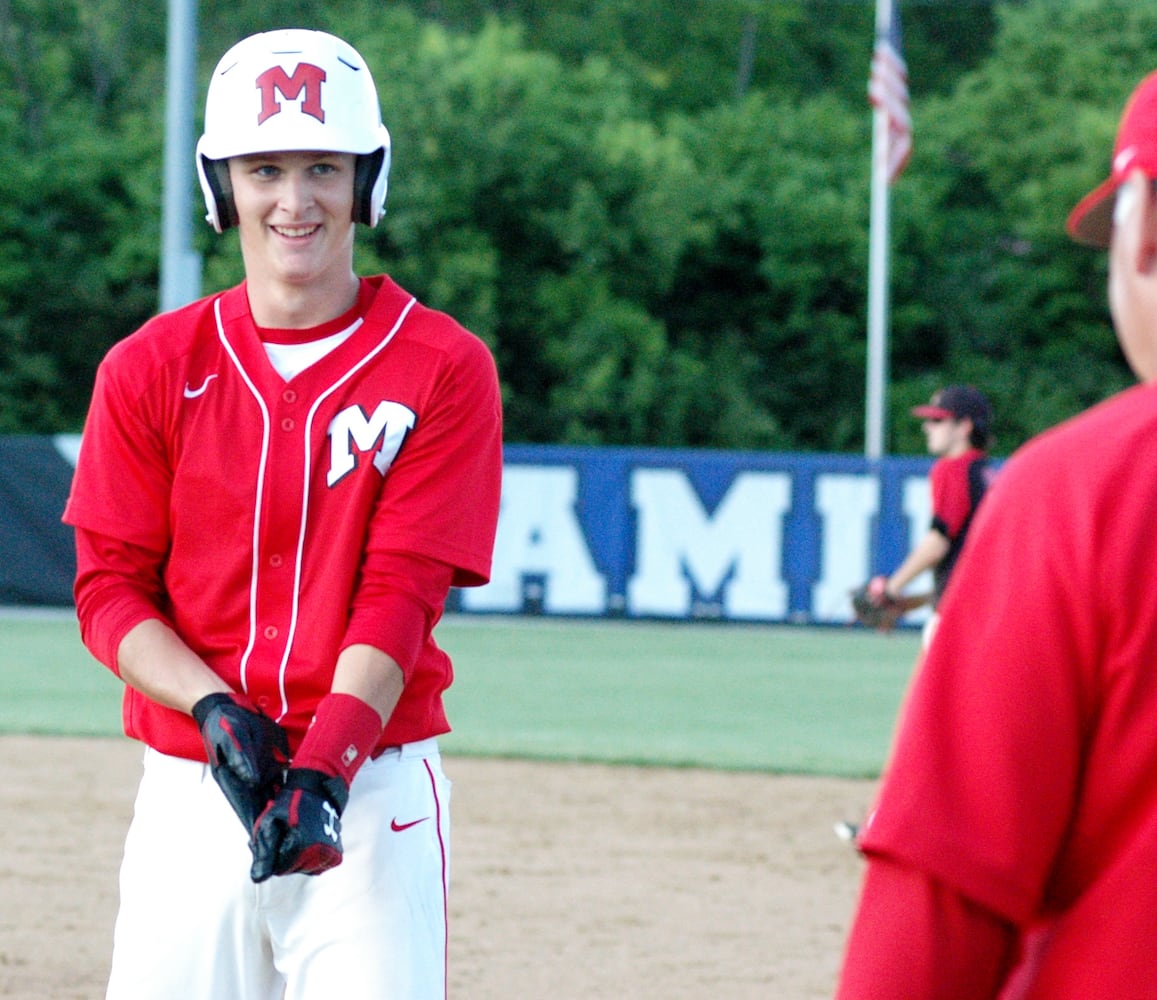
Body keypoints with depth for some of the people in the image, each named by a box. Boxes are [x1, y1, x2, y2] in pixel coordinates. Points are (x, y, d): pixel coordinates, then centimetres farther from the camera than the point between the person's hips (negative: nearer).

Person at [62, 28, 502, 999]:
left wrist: (327, 760, -21)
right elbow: (110, 589, 4)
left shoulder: (443, 367, -1)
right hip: (187, 796, 2)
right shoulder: (150, 369, 6)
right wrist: (216, 708, -14)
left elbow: (402, 593, -8)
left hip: (374, 795, -2)